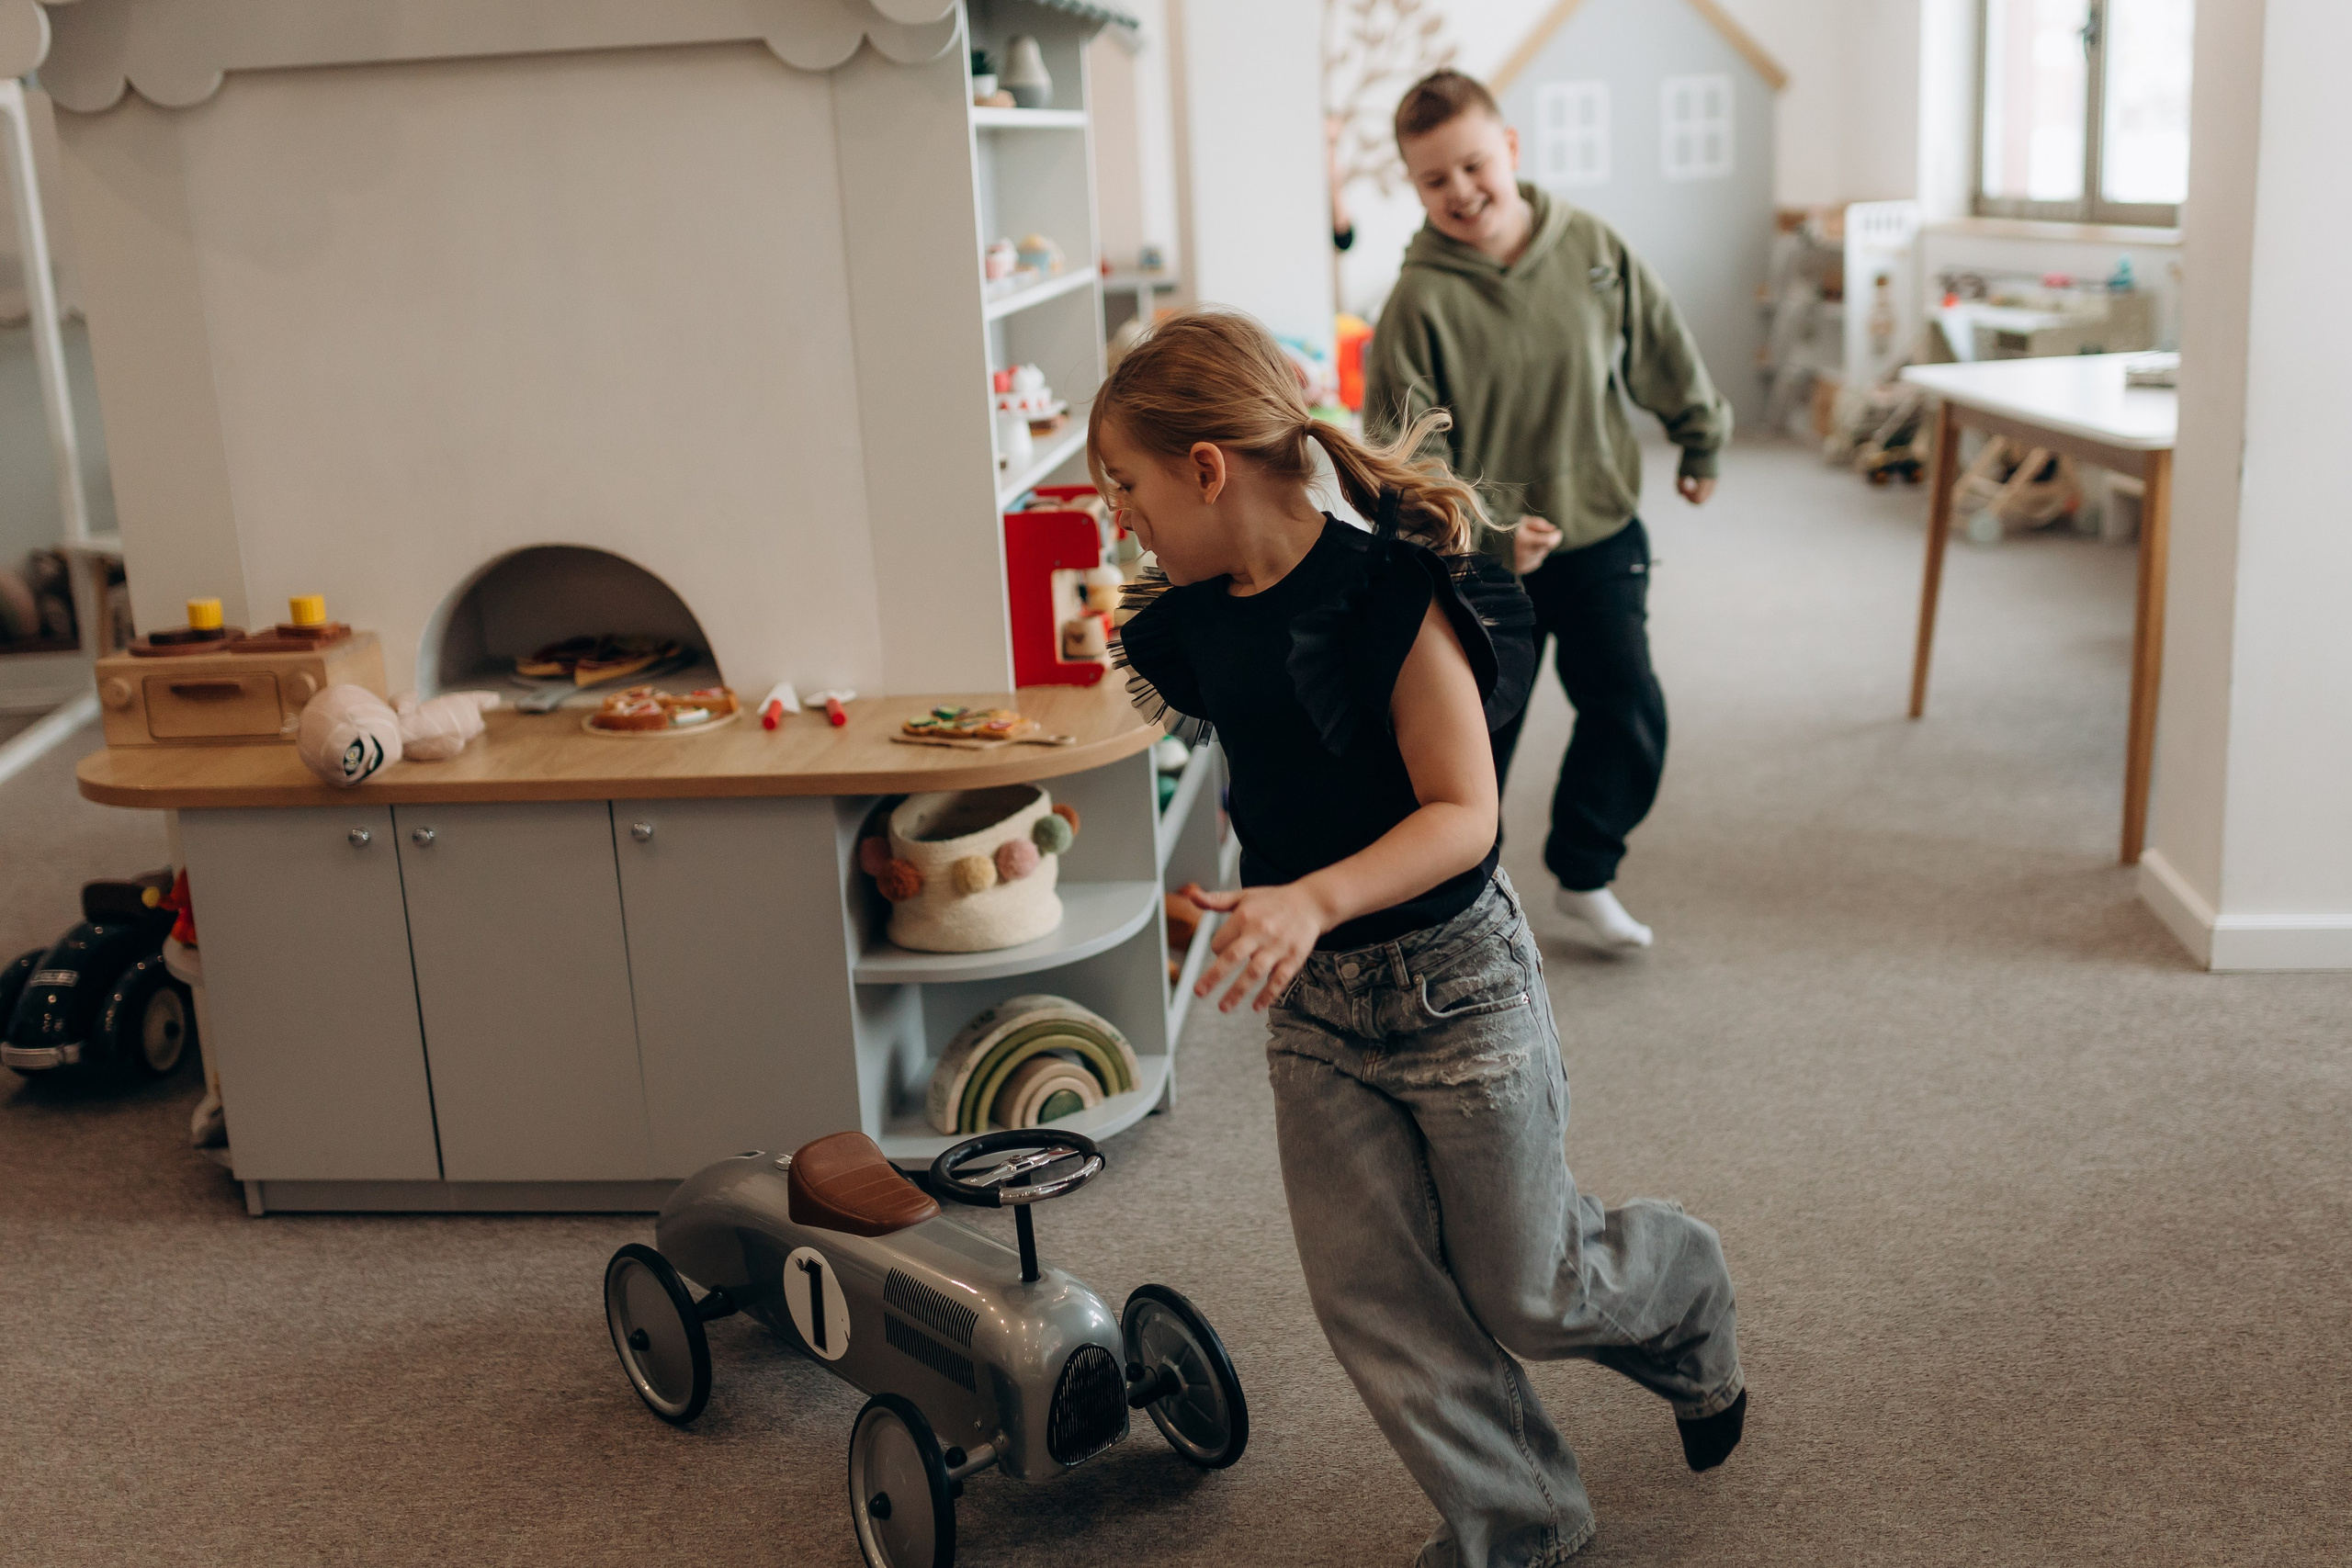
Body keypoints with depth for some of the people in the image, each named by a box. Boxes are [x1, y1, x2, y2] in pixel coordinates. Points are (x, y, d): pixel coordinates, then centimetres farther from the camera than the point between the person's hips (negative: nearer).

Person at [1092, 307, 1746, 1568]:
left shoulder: (1391, 597, -22)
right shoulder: (1199, 616, -1)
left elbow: (1463, 816, -24)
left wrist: (1315, 900, -37)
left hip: (1453, 982, -6)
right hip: (1310, 1005, 6)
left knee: (1526, 1294, 9)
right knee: (1371, 1300, 7)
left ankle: (1683, 1302, 42)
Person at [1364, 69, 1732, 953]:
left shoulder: (1592, 250, -6)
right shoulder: (1420, 301, -15)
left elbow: (1665, 352, 10)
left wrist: (1701, 443, 20)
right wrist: (1489, 525, -24)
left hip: (1601, 533, 3)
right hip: (1481, 557, -3)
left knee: (1629, 713, 3)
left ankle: (1583, 876, 24)